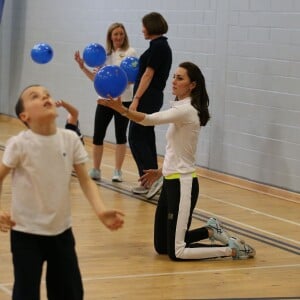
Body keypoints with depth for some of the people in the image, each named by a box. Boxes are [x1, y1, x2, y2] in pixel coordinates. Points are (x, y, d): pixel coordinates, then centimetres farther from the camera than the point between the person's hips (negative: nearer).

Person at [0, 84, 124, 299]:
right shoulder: (19, 144, -16)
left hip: (62, 230, 4)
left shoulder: (71, 139, -6)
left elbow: (85, 180, -1)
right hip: (27, 233, -4)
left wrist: (101, 210, -17)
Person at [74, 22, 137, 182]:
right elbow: (96, 78, 12)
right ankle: (95, 170, 11)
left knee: (120, 135, 3)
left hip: (123, 100, -4)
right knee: (98, 135, 1)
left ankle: (117, 171, 11)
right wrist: (82, 67, 0)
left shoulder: (130, 52, -1)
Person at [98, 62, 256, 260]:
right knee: (162, 246, 14)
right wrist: (161, 171, 24)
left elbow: (150, 119, -32)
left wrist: (122, 109, -44)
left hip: (182, 185, -9)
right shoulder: (181, 108, 12)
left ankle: (233, 249, 1)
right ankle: (210, 230, 23)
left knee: (176, 252, -8)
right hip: (172, 182, 9)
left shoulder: (186, 110, -18)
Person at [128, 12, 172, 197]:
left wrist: (136, 99, -20)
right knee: (146, 137, 11)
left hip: (148, 98, -10)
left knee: (136, 138, -7)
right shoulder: (162, 46, 14)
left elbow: (148, 74, -18)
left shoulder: (158, 46, -15)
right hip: (153, 97, 10)